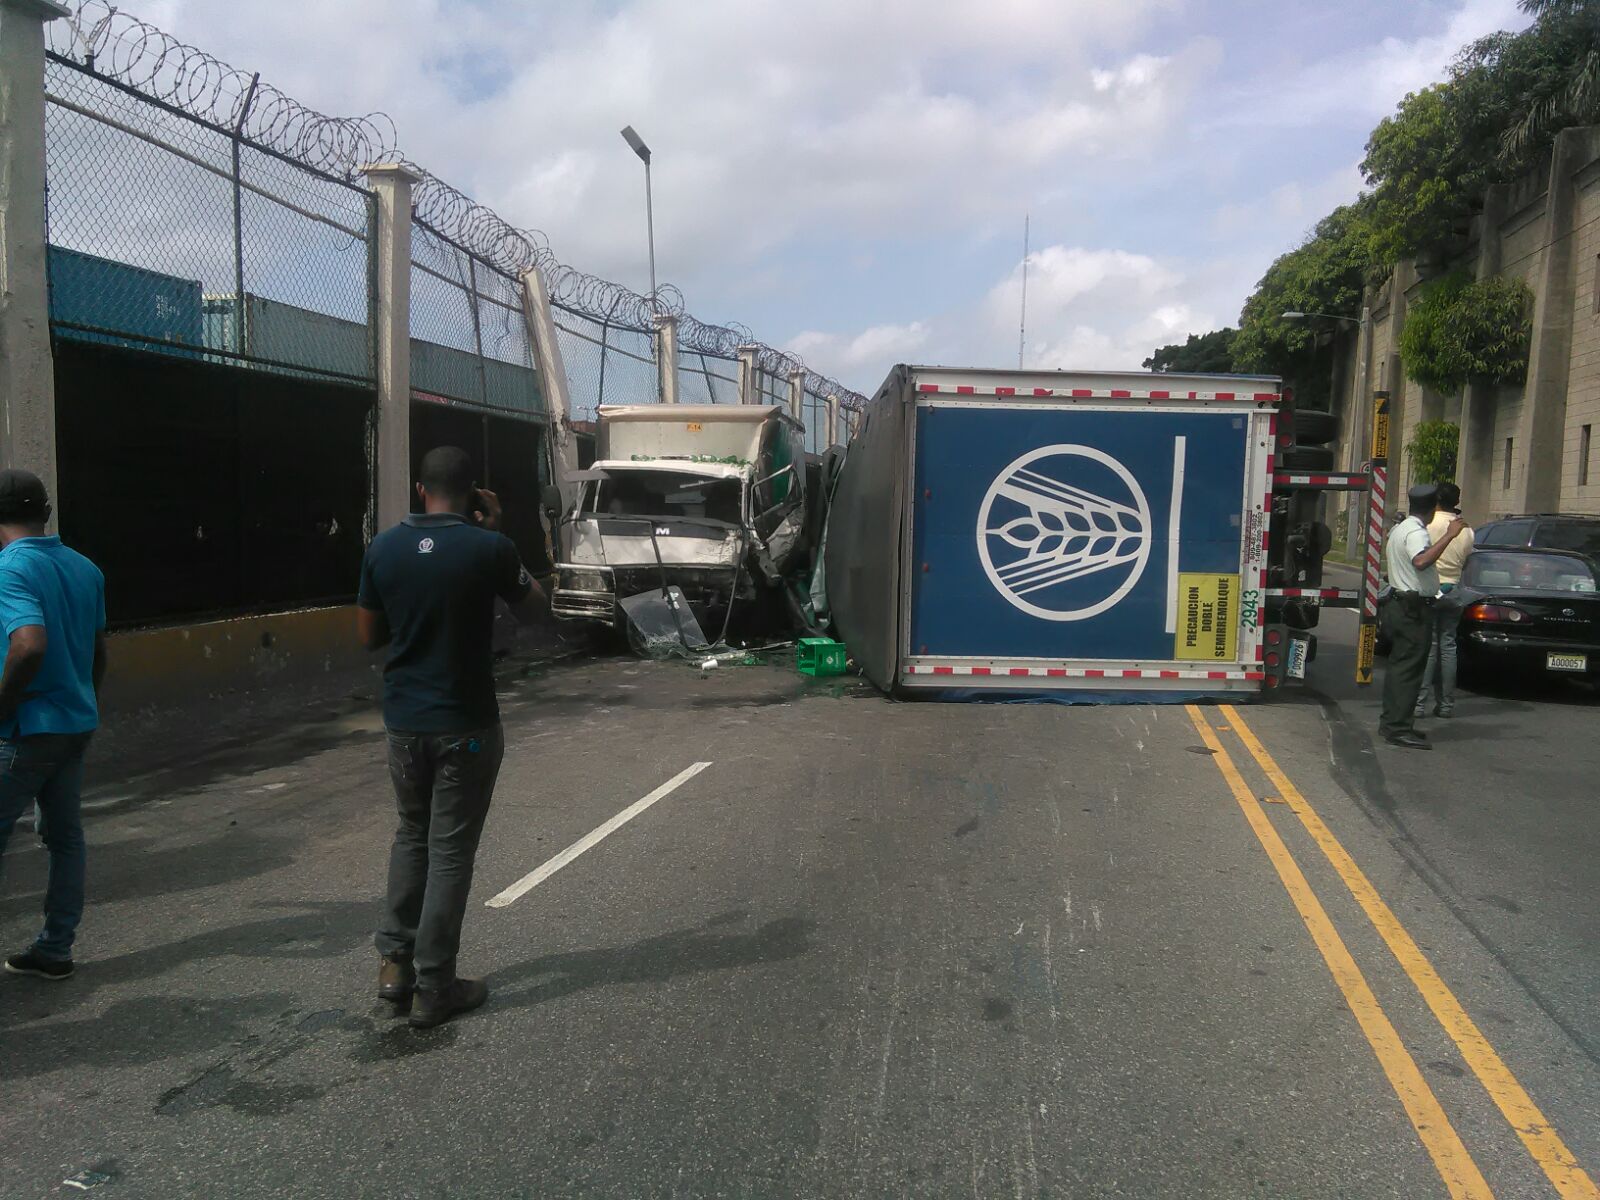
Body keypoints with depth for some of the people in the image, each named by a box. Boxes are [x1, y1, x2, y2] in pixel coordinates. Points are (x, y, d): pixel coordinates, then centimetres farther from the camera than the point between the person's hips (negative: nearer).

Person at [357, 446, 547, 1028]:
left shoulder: (384, 547, -2)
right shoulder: (488, 548, -14)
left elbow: (369, 635, 7)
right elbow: (534, 610, 4)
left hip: (404, 719, 4)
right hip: (466, 724, -4)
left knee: (411, 833, 23)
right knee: (450, 850, 5)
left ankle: (395, 960, 23)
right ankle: (433, 989, 11)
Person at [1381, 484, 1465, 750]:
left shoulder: (1399, 529, 14)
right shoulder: (1416, 532, -18)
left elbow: (1386, 553, 34)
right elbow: (1421, 561, -37)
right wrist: (1449, 535, -36)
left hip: (1400, 604, 11)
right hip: (1415, 608, -10)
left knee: (1399, 664, 15)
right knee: (1409, 667, -10)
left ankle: (1391, 721, 20)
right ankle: (1399, 728, -11)